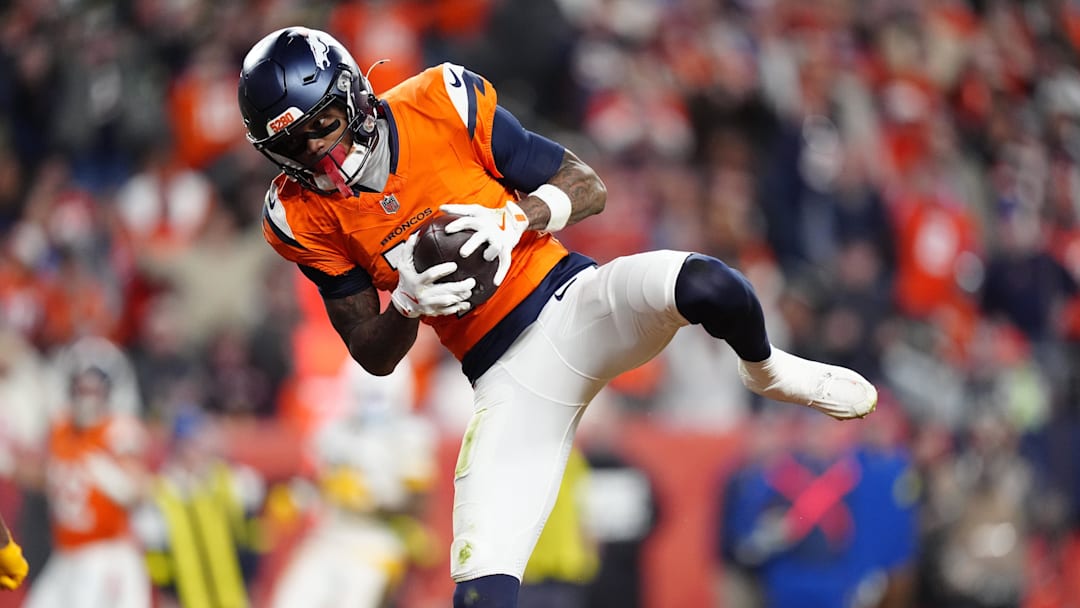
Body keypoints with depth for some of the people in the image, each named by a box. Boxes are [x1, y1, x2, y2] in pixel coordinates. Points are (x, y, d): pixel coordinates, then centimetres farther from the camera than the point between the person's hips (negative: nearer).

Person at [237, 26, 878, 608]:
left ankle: (767, 372, 0)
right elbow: (373, 357, 2)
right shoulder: (304, 215, -2)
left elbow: (588, 188, -1)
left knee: (706, 285, -33)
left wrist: (516, 217, -21)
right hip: (507, 377, 1)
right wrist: (406, 304, -19)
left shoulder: (441, 104, -7)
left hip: (575, 302, -1)